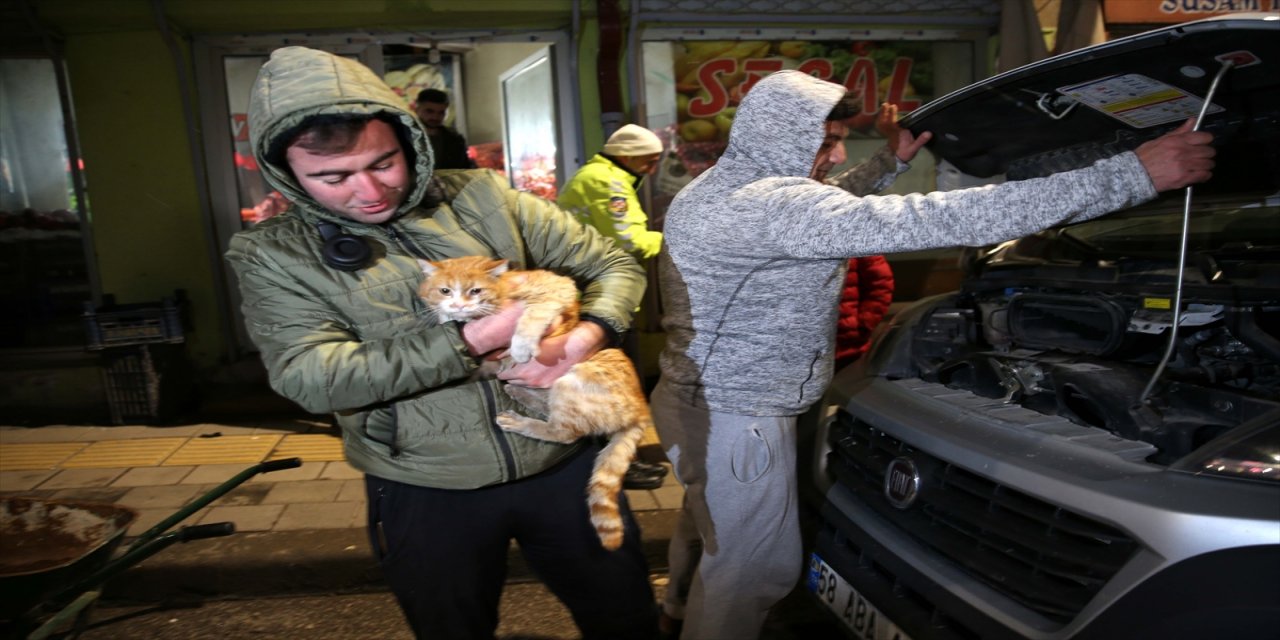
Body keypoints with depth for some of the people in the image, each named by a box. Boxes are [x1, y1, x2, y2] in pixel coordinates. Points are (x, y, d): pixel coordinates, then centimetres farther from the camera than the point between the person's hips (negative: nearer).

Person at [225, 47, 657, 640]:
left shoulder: (483, 197, -2)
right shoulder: (273, 254, -3)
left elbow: (612, 265, 3)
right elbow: (310, 376, -18)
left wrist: (588, 335, -19)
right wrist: (473, 339, -24)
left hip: (563, 459, 1)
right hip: (425, 493, 0)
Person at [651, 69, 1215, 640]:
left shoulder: (718, 189, 5)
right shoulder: (774, 204, -29)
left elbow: (826, 206, 25)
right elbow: (944, 221, -32)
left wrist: (891, 160, 20)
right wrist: (1133, 175, -27)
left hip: (697, 398, 11)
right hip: (734, 421, -11)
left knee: (710, 527, 32)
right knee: (752, 568, 11)